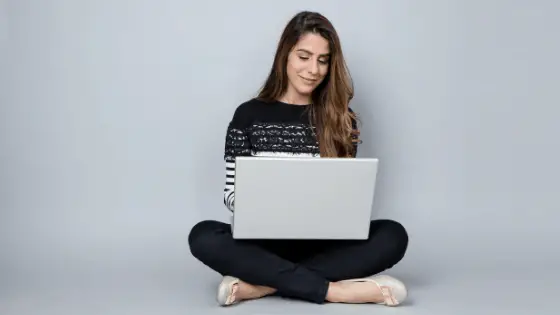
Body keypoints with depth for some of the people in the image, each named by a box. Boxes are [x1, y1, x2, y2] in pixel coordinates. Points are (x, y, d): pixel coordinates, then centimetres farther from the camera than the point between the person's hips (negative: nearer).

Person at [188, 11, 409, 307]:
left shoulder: (341, 119, 6)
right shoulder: (248, 115, 2)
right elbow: (232, 191, 2)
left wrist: (339, 214, -18)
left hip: (322, 243, 1)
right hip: (265, 241, -1)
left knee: (393, 235, -25)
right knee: (203, 236, -30)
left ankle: (260, 285, -30)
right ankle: (335, 290, -32)